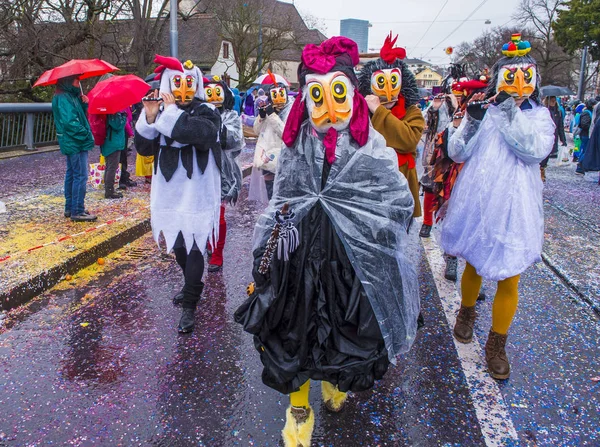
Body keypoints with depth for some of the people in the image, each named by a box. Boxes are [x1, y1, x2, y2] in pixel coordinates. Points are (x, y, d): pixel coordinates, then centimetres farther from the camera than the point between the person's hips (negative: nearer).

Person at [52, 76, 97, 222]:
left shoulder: (71, 95, 14)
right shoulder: (63, 98, -16)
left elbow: (80, 115, 17)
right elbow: (69, 121, -25)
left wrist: (84, 103, 0)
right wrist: (86, 133, -17)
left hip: (72, 142, 11)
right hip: (75, 143, -11)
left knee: (71, 174, 15)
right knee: (80, 176, -9)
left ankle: (70, 208, 23)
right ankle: (77, 211, -5)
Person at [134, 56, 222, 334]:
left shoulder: (206, 113, -6)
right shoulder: (161, 113, 8)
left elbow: (199, 133, -29)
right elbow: (144, 148, 1)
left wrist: (172, 111, -22)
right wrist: (149, 118, -13)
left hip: (197, 195, -6)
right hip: (169, 193, 6)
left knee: (193, 249, -4)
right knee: (178, 247, 18)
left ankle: (189, 305, 4)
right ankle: (192, 287, 40)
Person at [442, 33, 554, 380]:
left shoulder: (539, 115, 2)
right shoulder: (482, 111, 3)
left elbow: (536, 149, -17)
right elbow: (457, 153, -3)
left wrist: (510, 113, -22)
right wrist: (472, 121, -17)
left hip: (515, 206, -1)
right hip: (477, 202, 1)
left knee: (509, 279, 1)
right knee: (474, 265, 18)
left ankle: (497, 344, 18)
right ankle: (466, 314, 44)